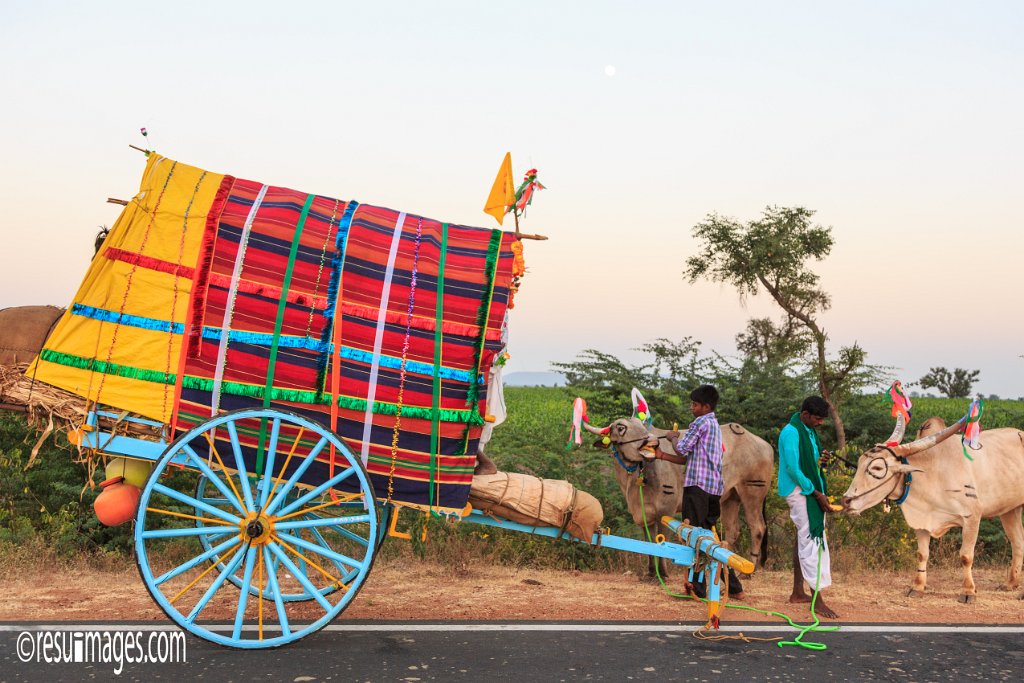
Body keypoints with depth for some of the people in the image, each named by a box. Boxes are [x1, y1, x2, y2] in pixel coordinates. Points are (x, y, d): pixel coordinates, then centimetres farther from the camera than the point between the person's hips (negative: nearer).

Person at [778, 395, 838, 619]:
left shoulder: (808, 431, 11)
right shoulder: (791, 433, -17)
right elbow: (793, 469, -19)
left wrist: (821, 458, 2)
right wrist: (817, 494, -17)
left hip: (810, 490, 9)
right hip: (799, 491, -9)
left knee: (804, 540, 14)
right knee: (812, 541, -9)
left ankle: (798, 593, 23)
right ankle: (817, 599, -6)